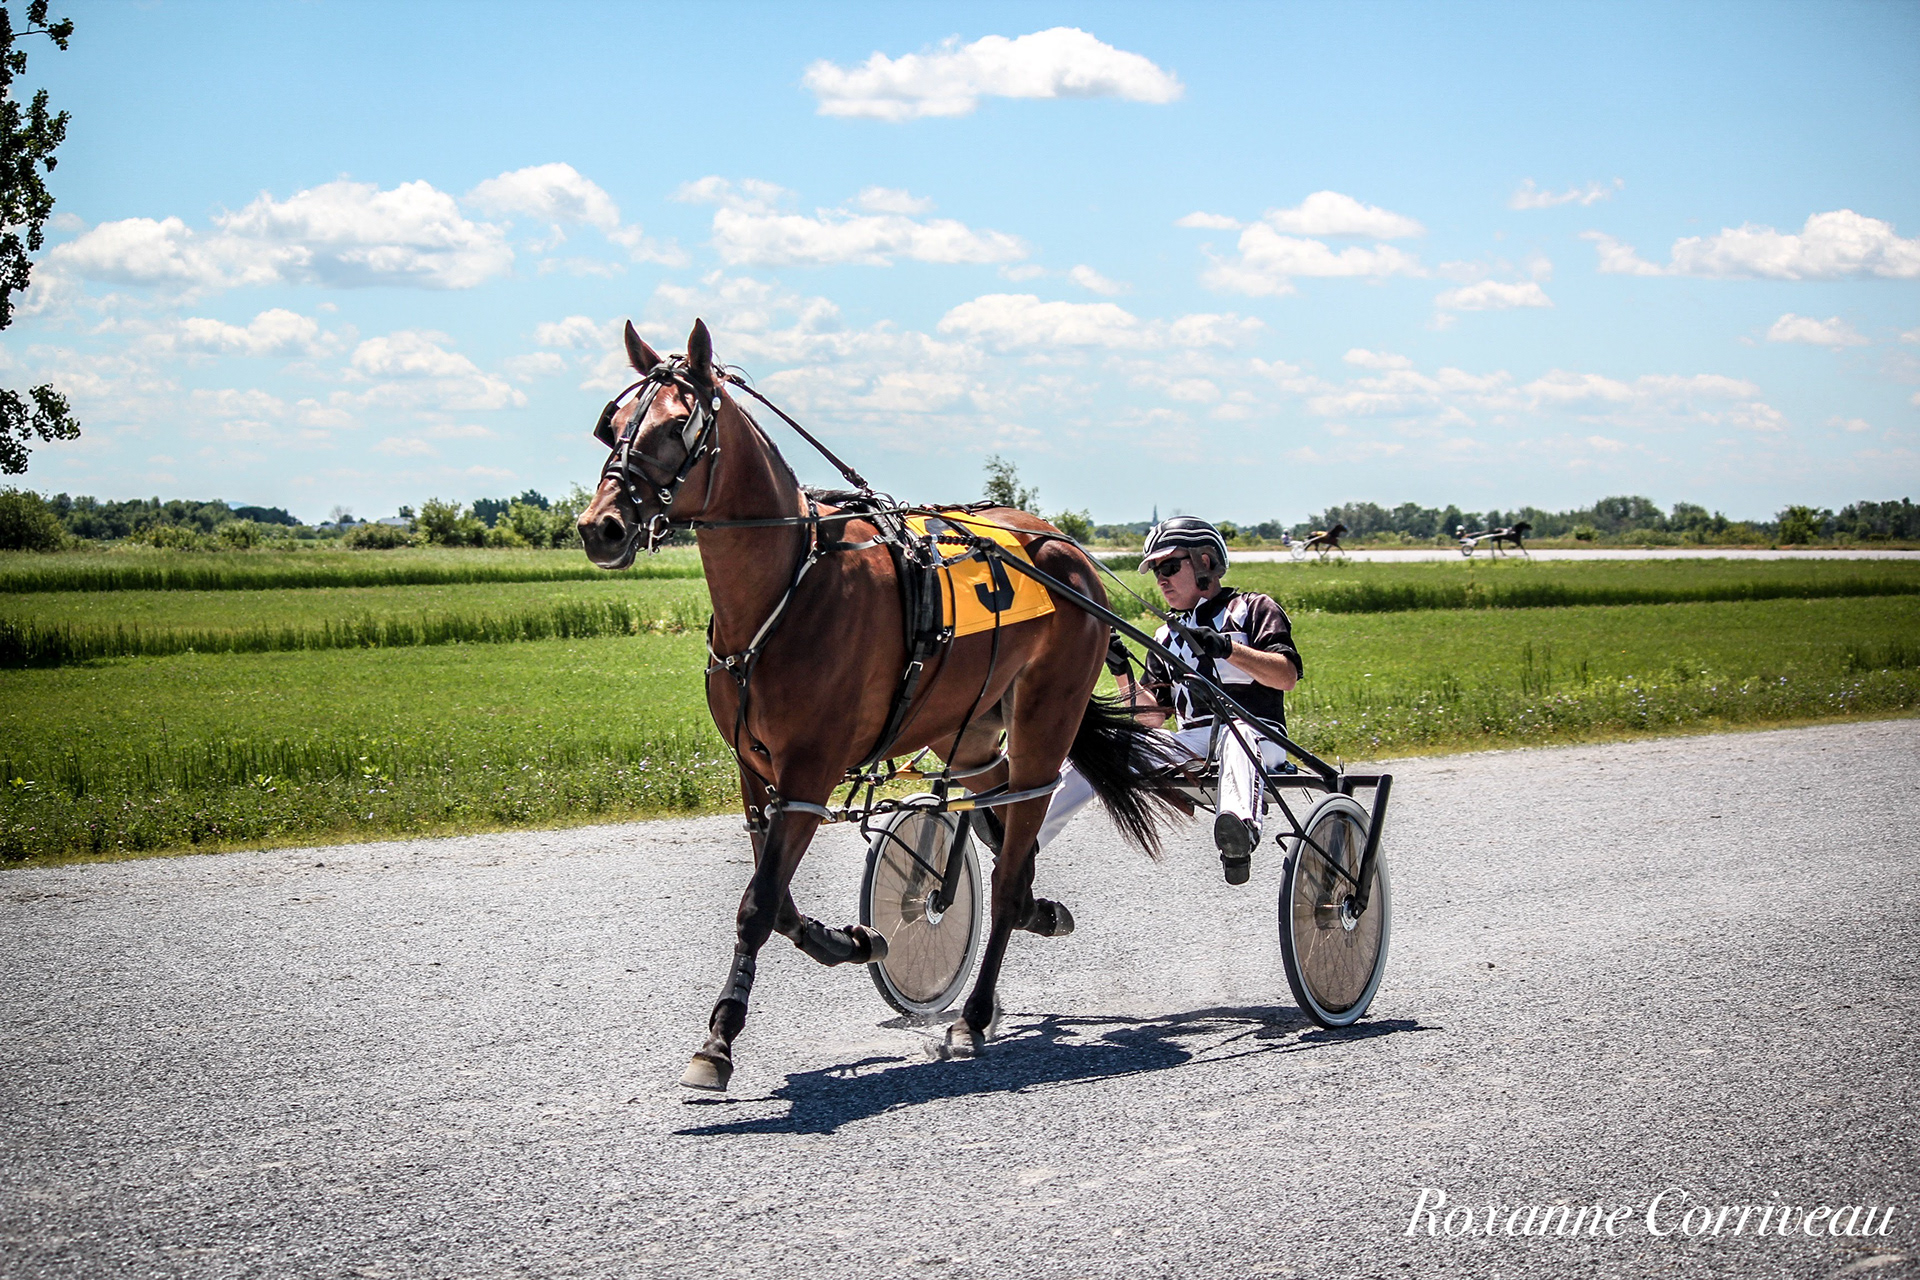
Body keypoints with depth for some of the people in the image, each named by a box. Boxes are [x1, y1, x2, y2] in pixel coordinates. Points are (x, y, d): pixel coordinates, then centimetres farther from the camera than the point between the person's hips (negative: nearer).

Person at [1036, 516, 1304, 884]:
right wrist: (1122, 673, 0)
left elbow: (1287, 675, -7)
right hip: (1190, 743, 6)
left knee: (1234, 735, -41)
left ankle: (1240, 829, -72)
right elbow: (1153, 715, 16)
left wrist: (1228, 648, -21)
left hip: (1255, 733, -5)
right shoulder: (1168, 637, 26)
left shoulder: (1253, 608, 10)